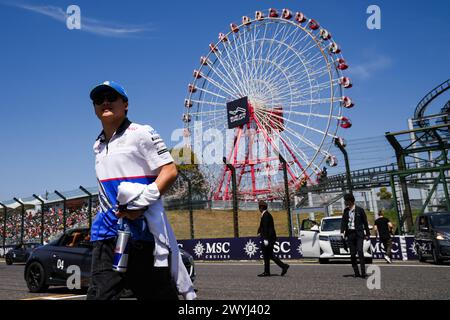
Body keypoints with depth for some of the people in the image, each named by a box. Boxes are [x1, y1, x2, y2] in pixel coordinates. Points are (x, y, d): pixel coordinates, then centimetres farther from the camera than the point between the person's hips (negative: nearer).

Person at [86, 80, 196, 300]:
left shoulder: (141, 133, -2)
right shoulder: (98, 145, 19)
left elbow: (170, 171, -10)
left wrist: (143, 201, -21)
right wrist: (107, 211, 17)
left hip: (144, 228, -5)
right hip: (107, 231, 6)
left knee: (162, 293, 2)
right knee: (99, 294, -4)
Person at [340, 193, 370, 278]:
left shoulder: (360, 210, -2)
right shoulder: (346, 210, 10)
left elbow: (365, 222, 3)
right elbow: (343, 221, 9)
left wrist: (367, 234, 4)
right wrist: (342, 232, -5)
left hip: (359, 233, -4)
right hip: (350, 234, 4)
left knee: (360, 251, -16)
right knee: (352, 254, 2)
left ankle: (363, 272, -16)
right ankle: (356, 272, 9)